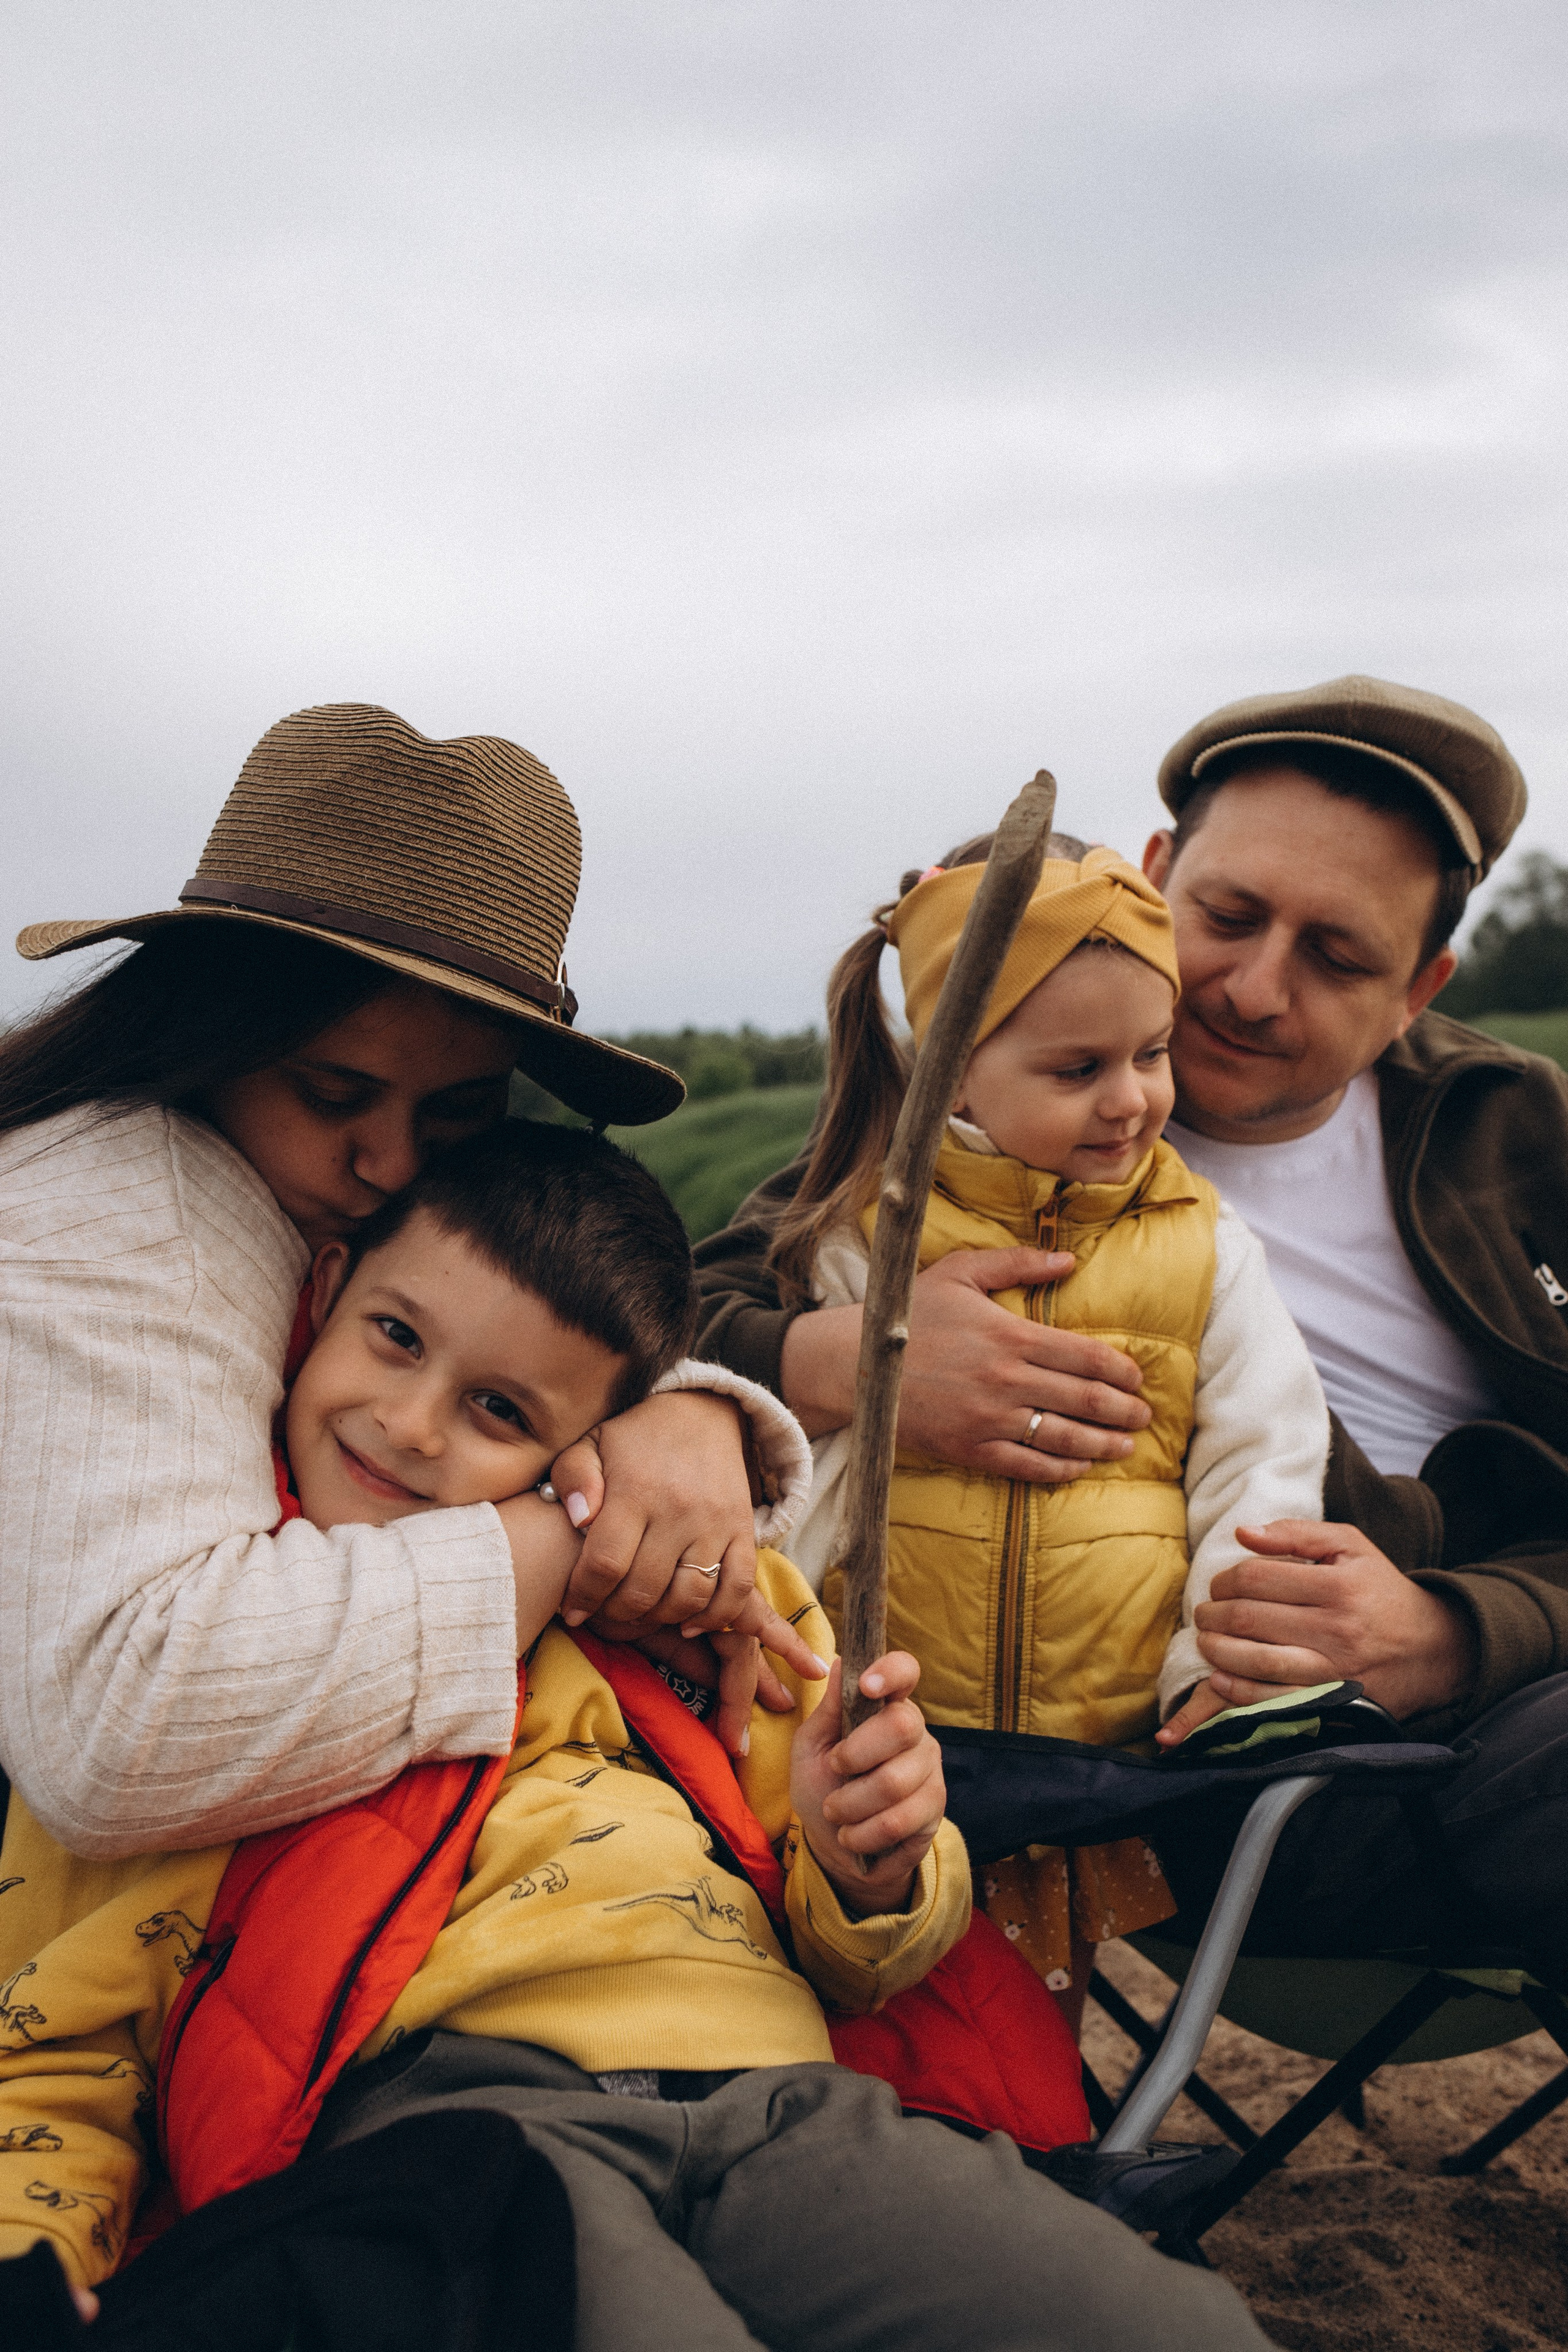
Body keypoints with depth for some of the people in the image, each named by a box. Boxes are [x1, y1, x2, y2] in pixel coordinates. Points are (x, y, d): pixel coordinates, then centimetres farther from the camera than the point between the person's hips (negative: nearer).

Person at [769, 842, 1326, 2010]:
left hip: (1119, 1736, 0)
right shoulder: (867, 1235, 3)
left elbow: (1261, 1465, 6)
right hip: (889, 1737, 0)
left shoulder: (1206, 1249, 5)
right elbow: (802, 1451, 7)